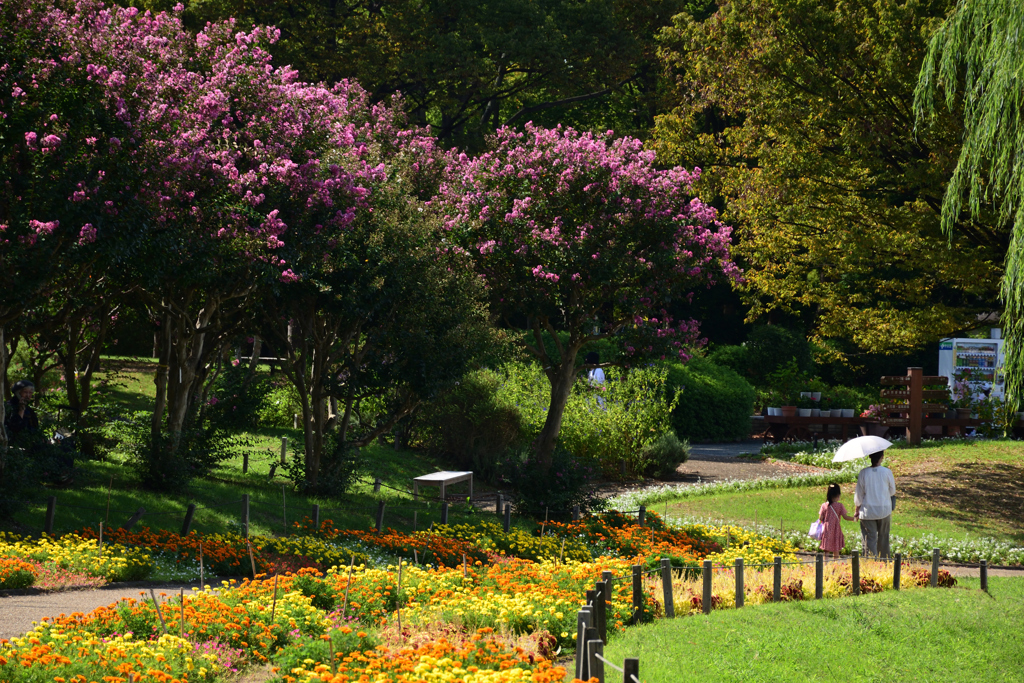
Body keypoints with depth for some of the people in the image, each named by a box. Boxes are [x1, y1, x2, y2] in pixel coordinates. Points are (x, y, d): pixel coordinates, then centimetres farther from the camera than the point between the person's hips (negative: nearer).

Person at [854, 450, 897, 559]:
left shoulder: (864, 473, -10)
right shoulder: (887, 472, -10)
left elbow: (858, 495, -3)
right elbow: (892, 491, 4)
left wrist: (856, 510, 11)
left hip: (867, 512, -1)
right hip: (884, 511, 1)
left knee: (869, 539, 2)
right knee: (883, 538, 16)